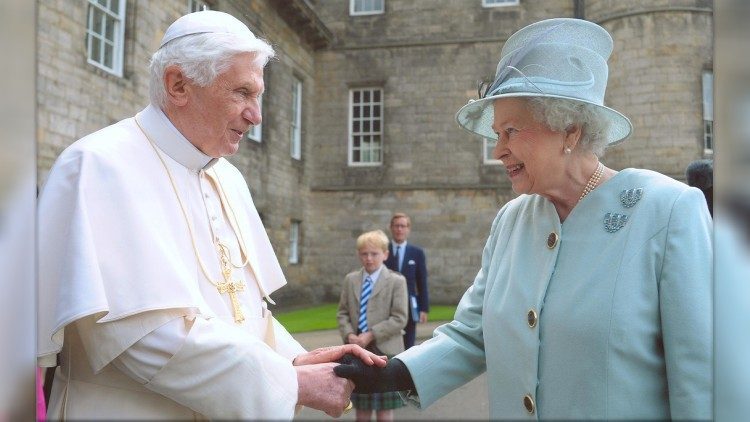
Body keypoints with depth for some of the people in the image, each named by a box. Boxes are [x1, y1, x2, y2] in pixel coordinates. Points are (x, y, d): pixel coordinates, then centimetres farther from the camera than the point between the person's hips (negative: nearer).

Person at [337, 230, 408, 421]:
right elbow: (342, 313, 9)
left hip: (384, 350, -3)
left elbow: (399, 319, -10)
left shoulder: (396, 281, -5)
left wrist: (371, 335, -16)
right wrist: (349, 335, -9)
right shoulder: (350, 279, 7)